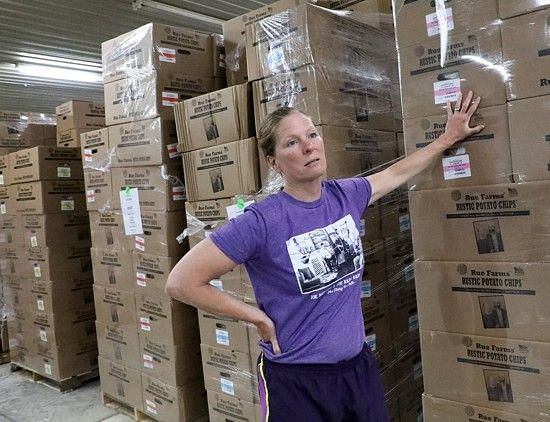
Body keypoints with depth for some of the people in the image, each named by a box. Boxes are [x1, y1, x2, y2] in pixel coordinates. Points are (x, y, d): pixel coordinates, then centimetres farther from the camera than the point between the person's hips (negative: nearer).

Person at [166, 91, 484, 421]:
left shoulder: (346, 196, -3)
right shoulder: (261, 221, -21)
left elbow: (398, 172, 17)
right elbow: (181, 282, -18)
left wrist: (449, 137, 25)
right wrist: (256, 316, -13)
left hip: (359, 368, 5)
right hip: (296, 382, -5)